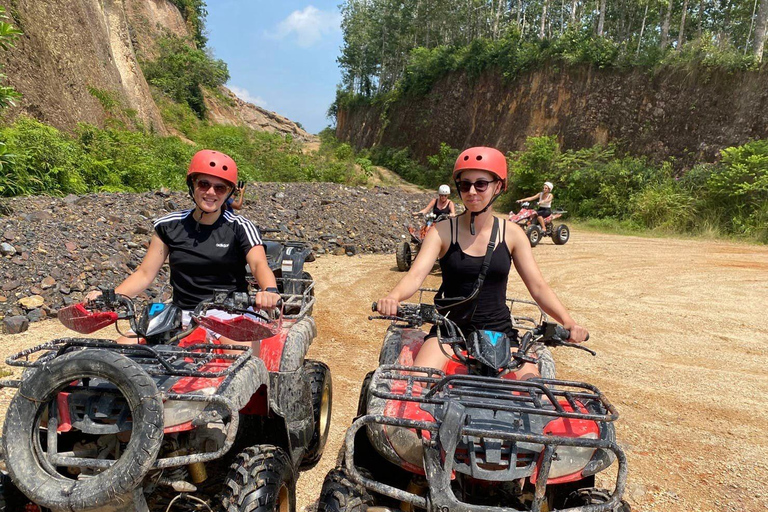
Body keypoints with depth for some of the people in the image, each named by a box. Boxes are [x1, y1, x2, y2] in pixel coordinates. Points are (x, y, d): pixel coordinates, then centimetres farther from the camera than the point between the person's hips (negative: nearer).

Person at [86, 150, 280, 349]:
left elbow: (259, 263, -17)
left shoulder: (240, 227, -1)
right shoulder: (169, 226, 8)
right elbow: (145, 273, 8)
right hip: (182, 314, 4)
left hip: (228, 313, -3)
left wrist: (269, 290, -40)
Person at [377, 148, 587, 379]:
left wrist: (568, 321, -17)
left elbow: (538, 286, 0)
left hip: (499, 331, 2)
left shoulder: (511, 233, 2)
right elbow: (416, 274, -15)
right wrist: (393, 297, -36)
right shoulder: (443, 230, -3)